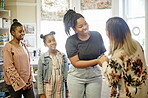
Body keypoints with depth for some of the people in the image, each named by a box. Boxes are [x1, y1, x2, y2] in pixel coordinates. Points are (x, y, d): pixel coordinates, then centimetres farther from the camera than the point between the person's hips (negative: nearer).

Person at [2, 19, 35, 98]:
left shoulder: (23, 45, 9)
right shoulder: (8, 47, -10)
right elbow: (9, 68, -14)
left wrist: (30, 80, 3)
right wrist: (21, 84, -13)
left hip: (27, 82, 5)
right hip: (15, 84, -5)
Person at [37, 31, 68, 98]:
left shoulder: (63, 56, 3)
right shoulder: (42, 58, -5)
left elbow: (66, 73, 7)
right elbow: (39, 76, -4)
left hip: (60, 89, 3)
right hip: (48, 90, -2)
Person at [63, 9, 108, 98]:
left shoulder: (97, 35, -1)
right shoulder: (71, 41, -10)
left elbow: (102, 54, 6)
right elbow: (76, 63, -16)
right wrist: (97, 61, -23)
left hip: (94, 75, 2)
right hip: (77, 76, -1)